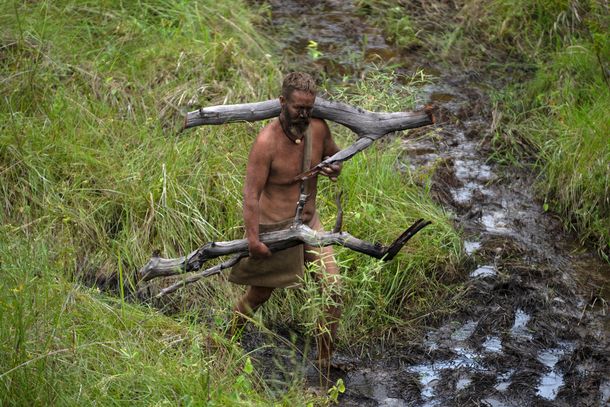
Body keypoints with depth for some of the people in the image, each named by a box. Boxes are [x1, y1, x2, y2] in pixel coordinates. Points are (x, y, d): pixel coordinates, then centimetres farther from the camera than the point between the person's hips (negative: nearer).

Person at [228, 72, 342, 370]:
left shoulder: (319, 129, -6)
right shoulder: (267, 141, -24)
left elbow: (333, 154, 15)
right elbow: (251, 192, -23)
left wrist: (335, 169, -9)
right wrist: (252, 237, -27)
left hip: (309, 221, 5)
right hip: (275, 227, -5)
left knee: (333, 288, -4)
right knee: (259, 295, 11)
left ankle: (325, 360, 10)